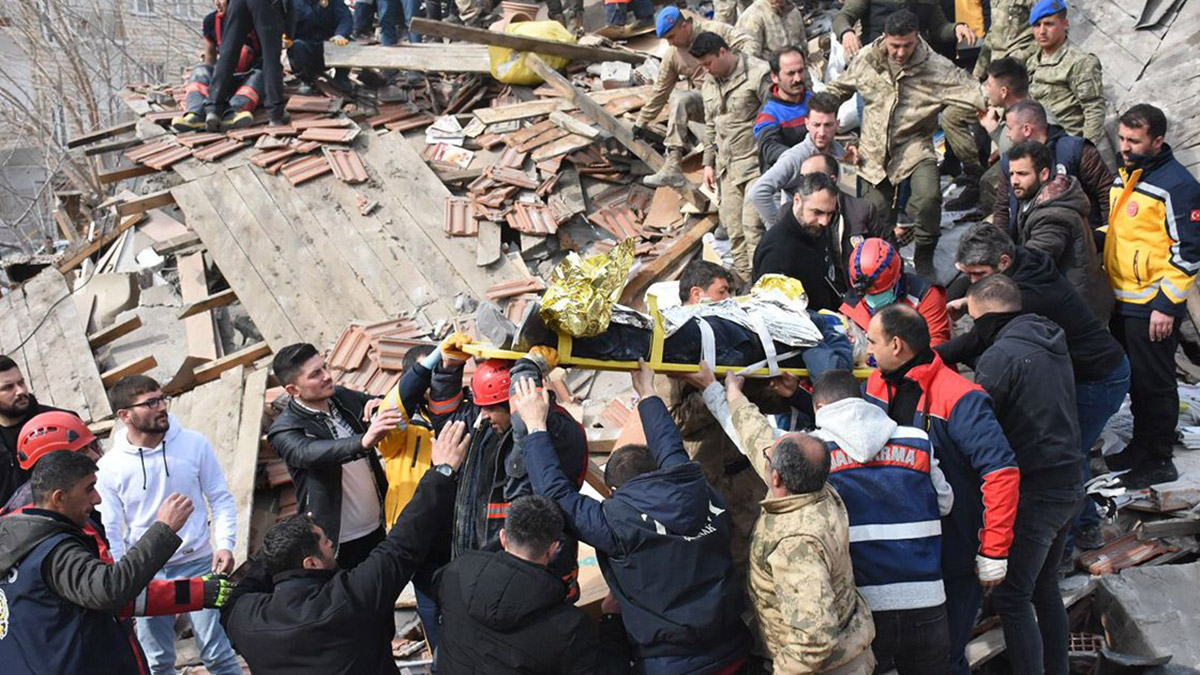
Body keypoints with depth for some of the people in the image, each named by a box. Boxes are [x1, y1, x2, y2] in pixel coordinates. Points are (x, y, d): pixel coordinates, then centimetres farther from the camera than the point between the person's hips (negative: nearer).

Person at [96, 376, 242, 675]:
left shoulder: (195, 444, -7)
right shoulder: (109, 467, -8)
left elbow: (221, 498, 1)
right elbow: (110, 532, -2)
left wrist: (225, 545, -13)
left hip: (198, 564, -1)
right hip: (145, 575, 1)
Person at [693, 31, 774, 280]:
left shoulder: (758, 74, -10)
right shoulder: (709, 84, 13)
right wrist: (708, 163, 18)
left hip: (756, 163, -7)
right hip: (726, 166, 7)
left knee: (752, 224, -12)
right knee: (732, 225, 7)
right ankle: (744, 280, 17)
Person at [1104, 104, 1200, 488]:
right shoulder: (1124, 175, 10)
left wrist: (1166, 305, -18)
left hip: (1153, 308, -8)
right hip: (1121, 301, 8)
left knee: (1154, 384, 2)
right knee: (1134, 380, 19)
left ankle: (1158, 461, 14)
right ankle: (1140, 445, 33)